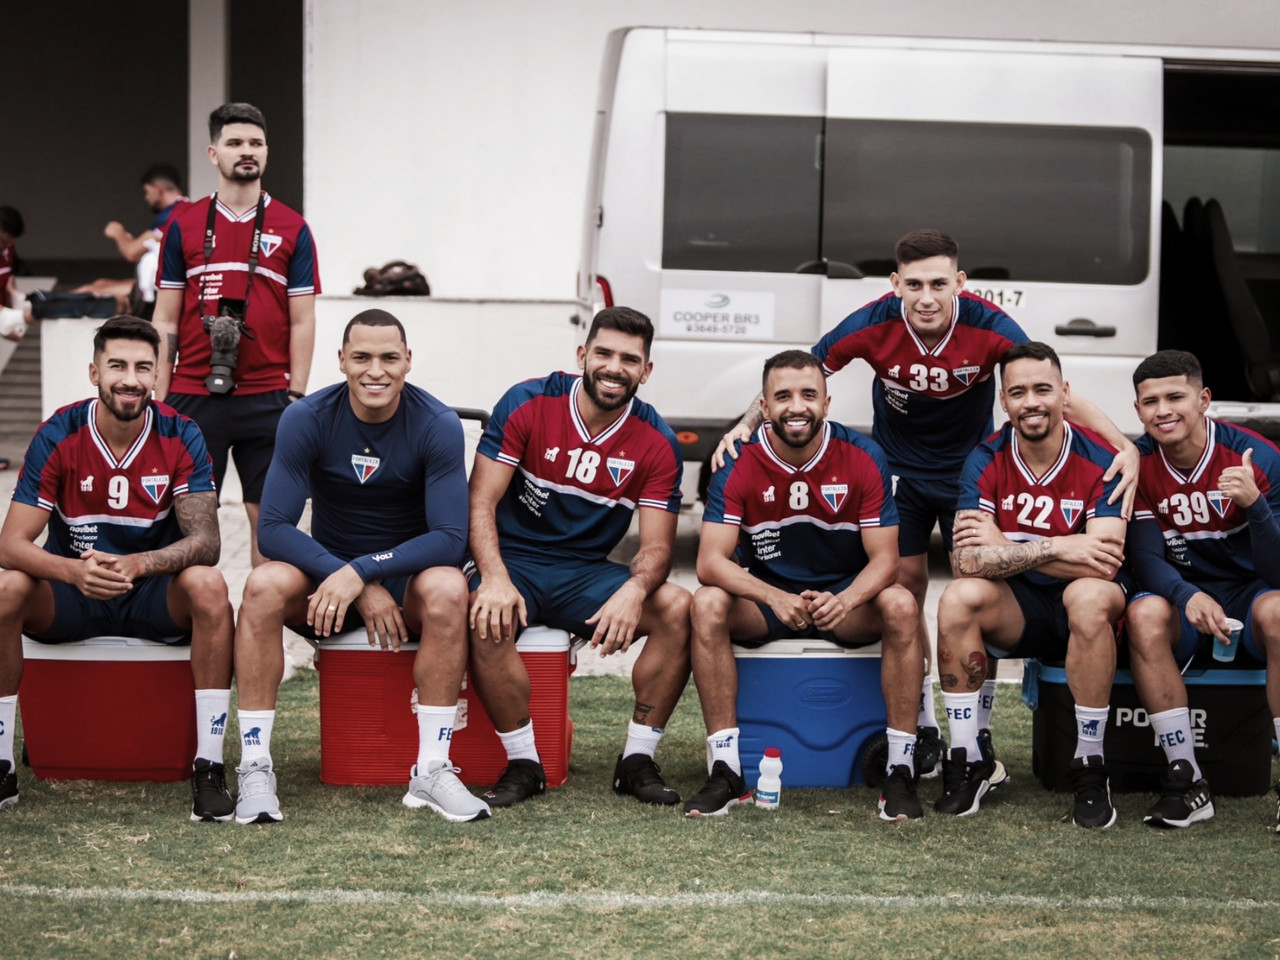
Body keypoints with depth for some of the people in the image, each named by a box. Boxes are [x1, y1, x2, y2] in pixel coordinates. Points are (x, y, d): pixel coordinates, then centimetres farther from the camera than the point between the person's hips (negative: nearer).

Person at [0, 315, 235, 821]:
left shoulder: (181, 438, -10)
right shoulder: (58, 436, -11)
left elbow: (205, 540, -19)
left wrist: (136, 565, -39)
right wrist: (75, 571, -38)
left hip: (155, 596, 0)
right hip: (69, 595, 0)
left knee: (208, 585, -32)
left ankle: (209, 768, -27)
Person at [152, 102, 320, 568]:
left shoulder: (291, 229, 4)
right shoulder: (184, 225, 7)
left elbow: (302, 321, 4)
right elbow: (166, 318, 8)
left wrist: (296, 397, -3)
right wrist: (160, 396, 2)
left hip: (266, 397, 0)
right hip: (193, 396, 1)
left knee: (267, 513, 3)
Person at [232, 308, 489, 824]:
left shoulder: (437, 425, -13)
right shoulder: (306, 419, -11)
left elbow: (450, 539, -18)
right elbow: (274, 529, -16)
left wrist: (362, 570, -31)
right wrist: (362, 589, -27)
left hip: (408, 575, -1)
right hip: (325, 571, 1)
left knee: (447, 588, -34)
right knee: (265, 584, -30)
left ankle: (431, 770, -28)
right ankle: (255, 767, -26)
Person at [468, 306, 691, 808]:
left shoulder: (656, 443, -2)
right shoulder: (527, 404, -7)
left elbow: (656, 545, -4)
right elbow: (481, 502, -9)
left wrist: (634, 590, -29)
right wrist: (494, 578, -27)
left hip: (586, 575, 3)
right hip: (515, 561, -2)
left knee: (678, 607, -22)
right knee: (487, 615, -36)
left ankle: (637, 761, -12)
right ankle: (523, 764, -19)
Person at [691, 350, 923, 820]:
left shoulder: (863, 458, -11)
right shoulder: (739, 464, -12)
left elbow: (884, 558, -13)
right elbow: (710, 562, -19)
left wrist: (844, 601, -35)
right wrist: (775, 598, -37)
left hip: (846, 598, 0)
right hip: (767, 596, 0)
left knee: (900, 605, -31)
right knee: (708, 605, -30)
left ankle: (900, 772, -25)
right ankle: (726, 772, -26)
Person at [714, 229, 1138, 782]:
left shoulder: (988, 327, -26)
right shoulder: (873, 325, -24)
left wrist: (1125, 447, -35)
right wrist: (747, 424, -24)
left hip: (970, 467, -1)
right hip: (898, 467, 1)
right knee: (905, 585, 1)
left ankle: (979, 735, 5)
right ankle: (924, 731, 15)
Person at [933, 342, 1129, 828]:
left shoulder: (1101, 461, -13)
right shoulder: (985, 462, -6)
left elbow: (1102, 566, -25)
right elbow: (967, 560, -19)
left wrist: (1003, 547, -23)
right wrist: (1057, 548, -28)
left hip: (1084, 618, -2)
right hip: (1018, 612, 2)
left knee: (1089, 595, -36)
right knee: (959, 597, -27)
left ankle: (1090, 767, -24)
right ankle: (967, 762, -15)